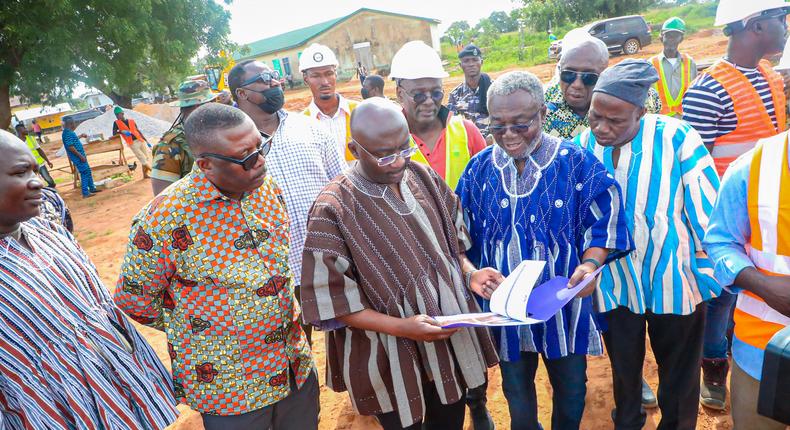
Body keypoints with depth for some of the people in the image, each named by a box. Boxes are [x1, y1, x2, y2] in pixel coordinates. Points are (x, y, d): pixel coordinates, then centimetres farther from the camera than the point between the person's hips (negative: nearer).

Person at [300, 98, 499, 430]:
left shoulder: (423, 176, -4)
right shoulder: (333, 210, -21)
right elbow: (331, 301, -19)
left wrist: (469, 272, -7)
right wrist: (401, 327, -24)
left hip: (450, 339, 5)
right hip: (392, 355, -5)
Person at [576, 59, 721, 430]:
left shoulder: (675, 138, -20)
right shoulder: (581, 146, -10)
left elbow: (707, 211, -12)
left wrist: (711, 274, -6)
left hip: (674, 282, -2)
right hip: (613, 285, 3)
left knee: (679, 375, 19)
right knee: (624, 371, 23)